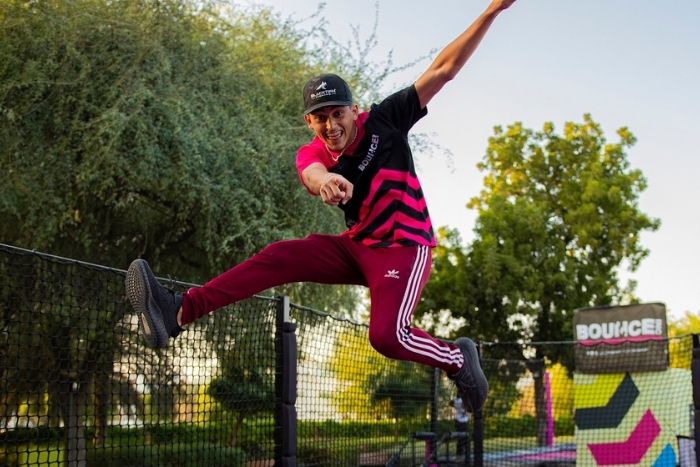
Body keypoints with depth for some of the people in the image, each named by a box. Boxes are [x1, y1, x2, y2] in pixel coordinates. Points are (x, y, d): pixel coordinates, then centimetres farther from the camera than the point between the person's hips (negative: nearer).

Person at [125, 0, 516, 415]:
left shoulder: (384, 121, -13)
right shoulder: (312, 154, -9)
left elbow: (444, 69, -15)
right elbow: (311, 173, -36)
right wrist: (323, 180, -63)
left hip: (405, 246, -4)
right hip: (357, 245, 4)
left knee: (386, 335, -26)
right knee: (279, 257, -14)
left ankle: (458, 358, 1)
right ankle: (180, 311, -22)